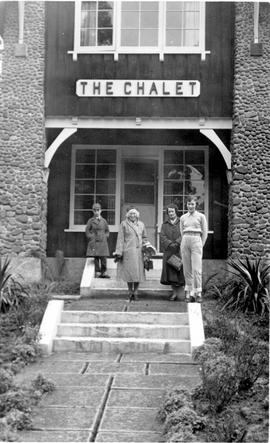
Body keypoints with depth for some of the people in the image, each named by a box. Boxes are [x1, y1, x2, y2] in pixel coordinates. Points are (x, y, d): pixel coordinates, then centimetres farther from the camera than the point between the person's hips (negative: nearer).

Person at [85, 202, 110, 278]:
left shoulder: (104, 221, 10)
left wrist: (105, 237, 4)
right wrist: (91, 238, -4)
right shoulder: (91, 221, 4)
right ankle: (97, 272, 1)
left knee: (103, 258, -3)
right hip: (94, 242, -2)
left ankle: (104, 272, 3)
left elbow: (107, 231, 18)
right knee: (96, 258, -3)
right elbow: (87, 231, 6)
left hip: (103, 242, 2)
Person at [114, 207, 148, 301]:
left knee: (138, 272, 0)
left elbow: (144, 238, 20)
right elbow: (120, 239, 0)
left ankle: (135, 291, 10)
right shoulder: (124, 224, 4)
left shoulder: (141, 224, 15)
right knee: (129, 271, -4)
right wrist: (119, 252, -7)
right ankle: (130, 292, 7)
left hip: (139, 251, 3)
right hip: (128, 251, -3)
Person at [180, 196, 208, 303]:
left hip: (196, 241, -3)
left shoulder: (201, 216, 5)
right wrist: (185, 242, 10)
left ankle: (198, 294, -8)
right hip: (185, 242, 3)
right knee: (187, 270, 2)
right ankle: (189, 293, 6)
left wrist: (201, 245, 3)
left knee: (196, 269, -11)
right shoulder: (183, 218, 13)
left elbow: (205, 233, 6)